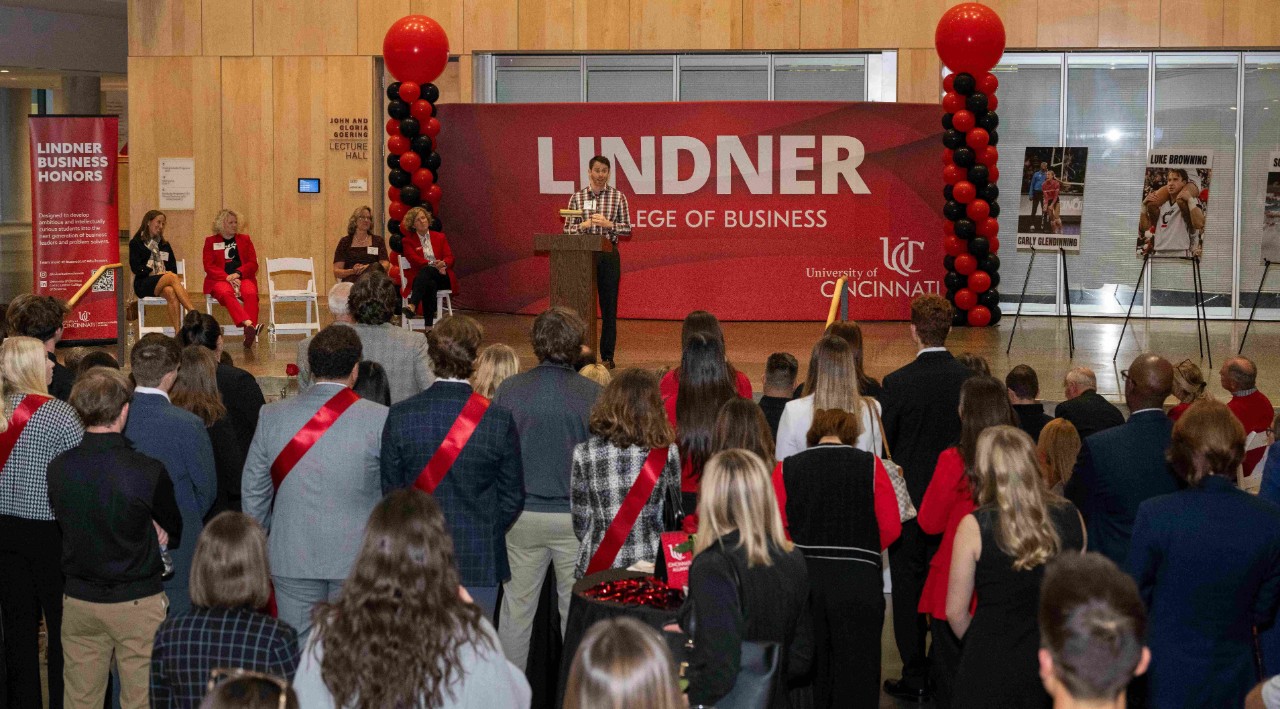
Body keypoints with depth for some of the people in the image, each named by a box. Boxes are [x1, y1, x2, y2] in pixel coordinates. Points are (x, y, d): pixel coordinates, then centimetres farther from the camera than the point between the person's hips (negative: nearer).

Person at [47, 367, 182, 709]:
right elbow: (173, 532, -2)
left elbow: (64, 523, 8)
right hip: (137, 602, -4)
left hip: (78, 600, 4)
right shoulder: (149, 471, -18)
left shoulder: (58, 468, -6)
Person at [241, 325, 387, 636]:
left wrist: (263, 541, 18)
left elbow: (252, 491, 4)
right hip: (358, 556, -2)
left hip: (291, 559, 2)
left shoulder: (272, 416, -4)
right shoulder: (380, 420, -12)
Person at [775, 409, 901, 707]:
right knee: (856, 671, 5)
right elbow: (891, 527, -3)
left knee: (809, 671, 15)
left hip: (803, 579, 2)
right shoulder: (870, 465, -2)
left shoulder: (787, 469, 1)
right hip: (858, 579, -2)